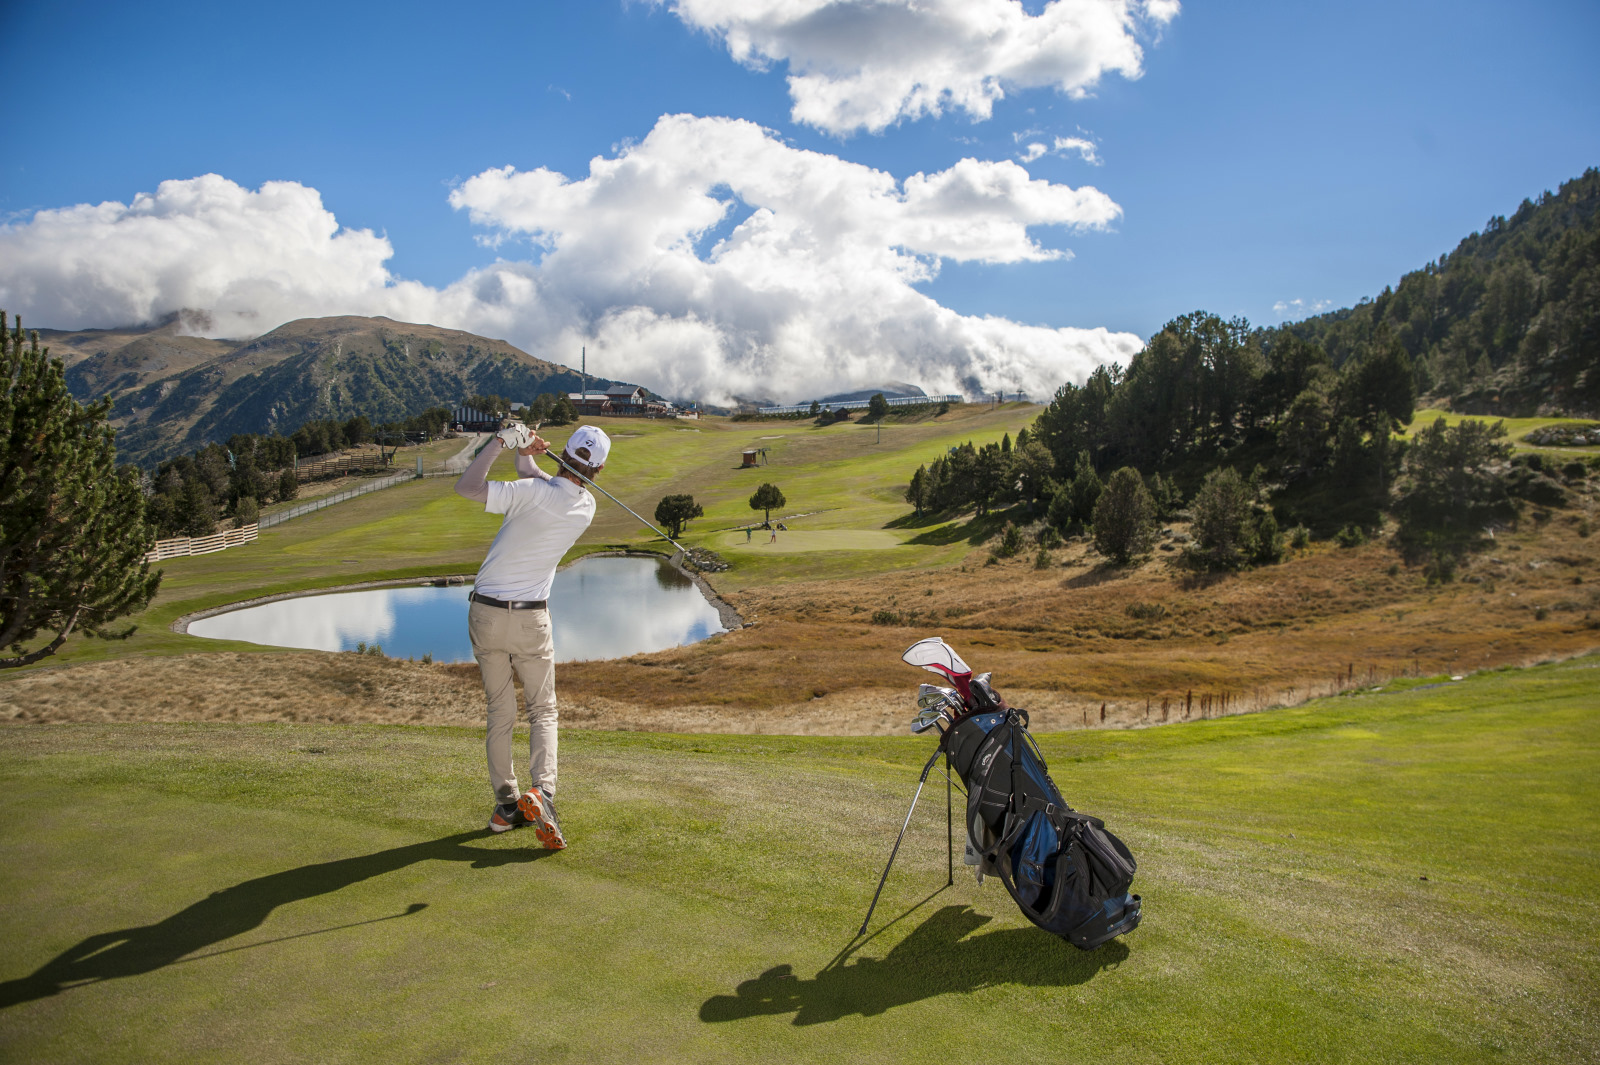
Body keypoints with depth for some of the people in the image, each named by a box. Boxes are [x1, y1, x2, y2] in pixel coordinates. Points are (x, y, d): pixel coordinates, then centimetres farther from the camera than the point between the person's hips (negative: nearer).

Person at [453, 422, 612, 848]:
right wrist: (524, 455, 9)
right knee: (542, 711, 12)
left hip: (486, 613, -1)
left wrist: (501, 441, -11)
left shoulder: (534, 493, -18)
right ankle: (541, 791, -11)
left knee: (499, 712, 12)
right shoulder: (586, 507, -4)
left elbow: (466, 487, -17)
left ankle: (506, 803, 14)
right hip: (531, 619, 1)